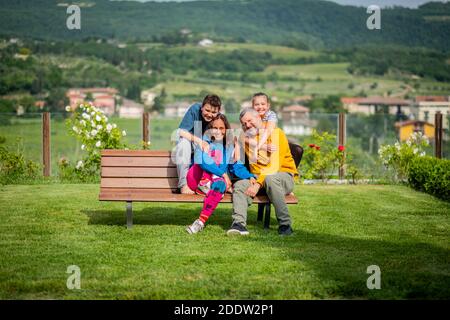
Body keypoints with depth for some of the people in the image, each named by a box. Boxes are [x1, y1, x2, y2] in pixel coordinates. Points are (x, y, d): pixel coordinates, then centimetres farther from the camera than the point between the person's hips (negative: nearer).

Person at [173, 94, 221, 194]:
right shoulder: (195, 109, -20)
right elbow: (182, 132, -24)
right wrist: (198, 140, -38)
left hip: (207, 145, 2)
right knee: (184, 141, -36)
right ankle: (184, 184, -36)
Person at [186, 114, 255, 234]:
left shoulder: (229, 146, 15)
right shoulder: (204, 142, 2)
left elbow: (237, 166, 9)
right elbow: (202, 161, -14)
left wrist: (250, 176, -10)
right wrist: (223, 173, -18)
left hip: (220, 179, 2)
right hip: (197, 179, -2)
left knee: (220, 184, -35)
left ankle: (201, 222, -36)